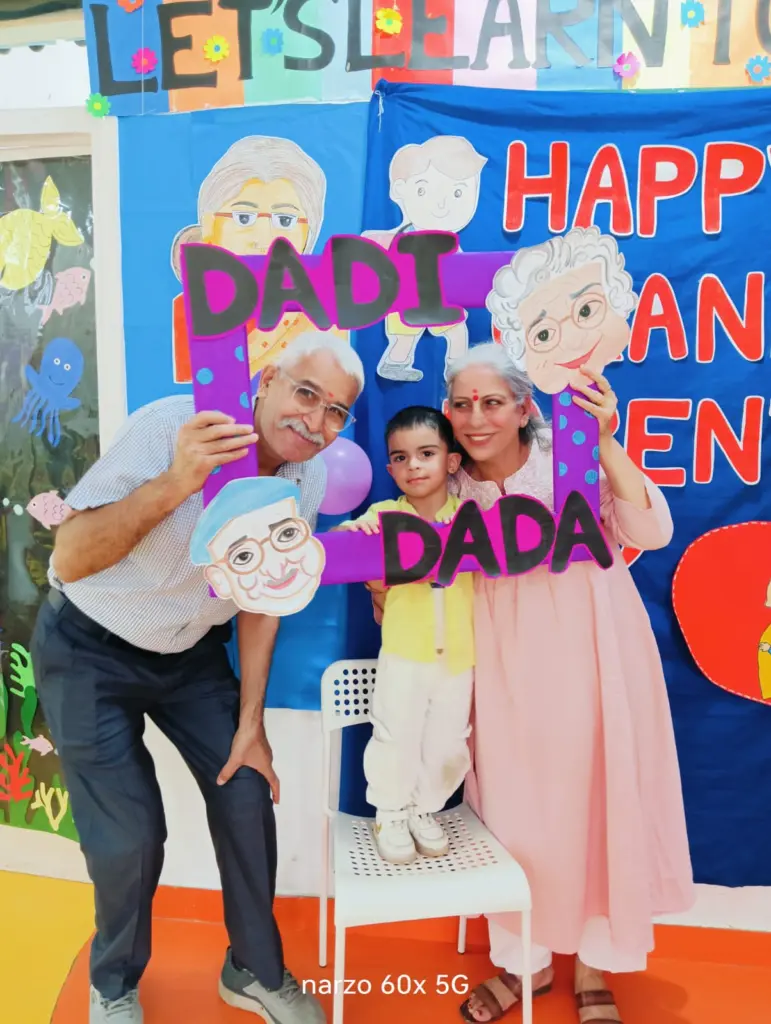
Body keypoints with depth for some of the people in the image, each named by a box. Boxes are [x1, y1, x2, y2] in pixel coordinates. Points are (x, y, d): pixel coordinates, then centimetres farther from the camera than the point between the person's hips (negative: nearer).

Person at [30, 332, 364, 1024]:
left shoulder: (309, 478, -11)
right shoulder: (172, 428, -27)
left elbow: (262, 599, -1)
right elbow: (71, 560, -30)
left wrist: (250, 724, 1)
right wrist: (173, 483, -46)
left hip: (192, 652, 5)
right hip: (90, 649, -4)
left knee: (247, 796, 2)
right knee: (129, 834, -5)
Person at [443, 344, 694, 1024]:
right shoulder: (454, 486, 0)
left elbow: (653, 533, -19)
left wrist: (605, 444, -26)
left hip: (586, 655, -2)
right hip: (505, 667, 3)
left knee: (593, 800, 10)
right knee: (512, 806, 12)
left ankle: (594, 967, 34)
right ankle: (525, 959, 36)